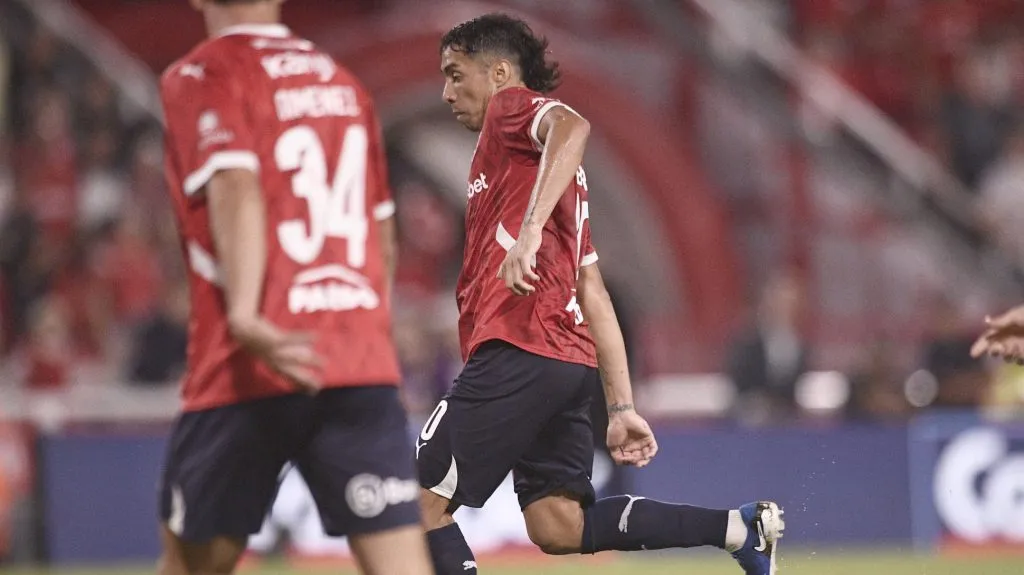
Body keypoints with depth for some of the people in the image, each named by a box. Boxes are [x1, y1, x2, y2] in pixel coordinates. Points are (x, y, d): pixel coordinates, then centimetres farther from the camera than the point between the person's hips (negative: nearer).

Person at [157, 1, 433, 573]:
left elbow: (235, 186, -16)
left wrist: (244, 314, -28)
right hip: (365, 368, 4)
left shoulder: (199, 78, 2)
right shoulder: (345, 84, 19)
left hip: (250, 375, -4)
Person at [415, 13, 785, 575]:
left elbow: (572, 127, -22)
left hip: (518, 353, -9)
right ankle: (738, 526, -9)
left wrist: (530, 231, -34)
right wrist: (622, 407, 21)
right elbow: (594, 296, 26)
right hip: (570, 361, 9)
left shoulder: (513, 105, 5)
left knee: (423, 502, -5)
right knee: (557, 525, -1)